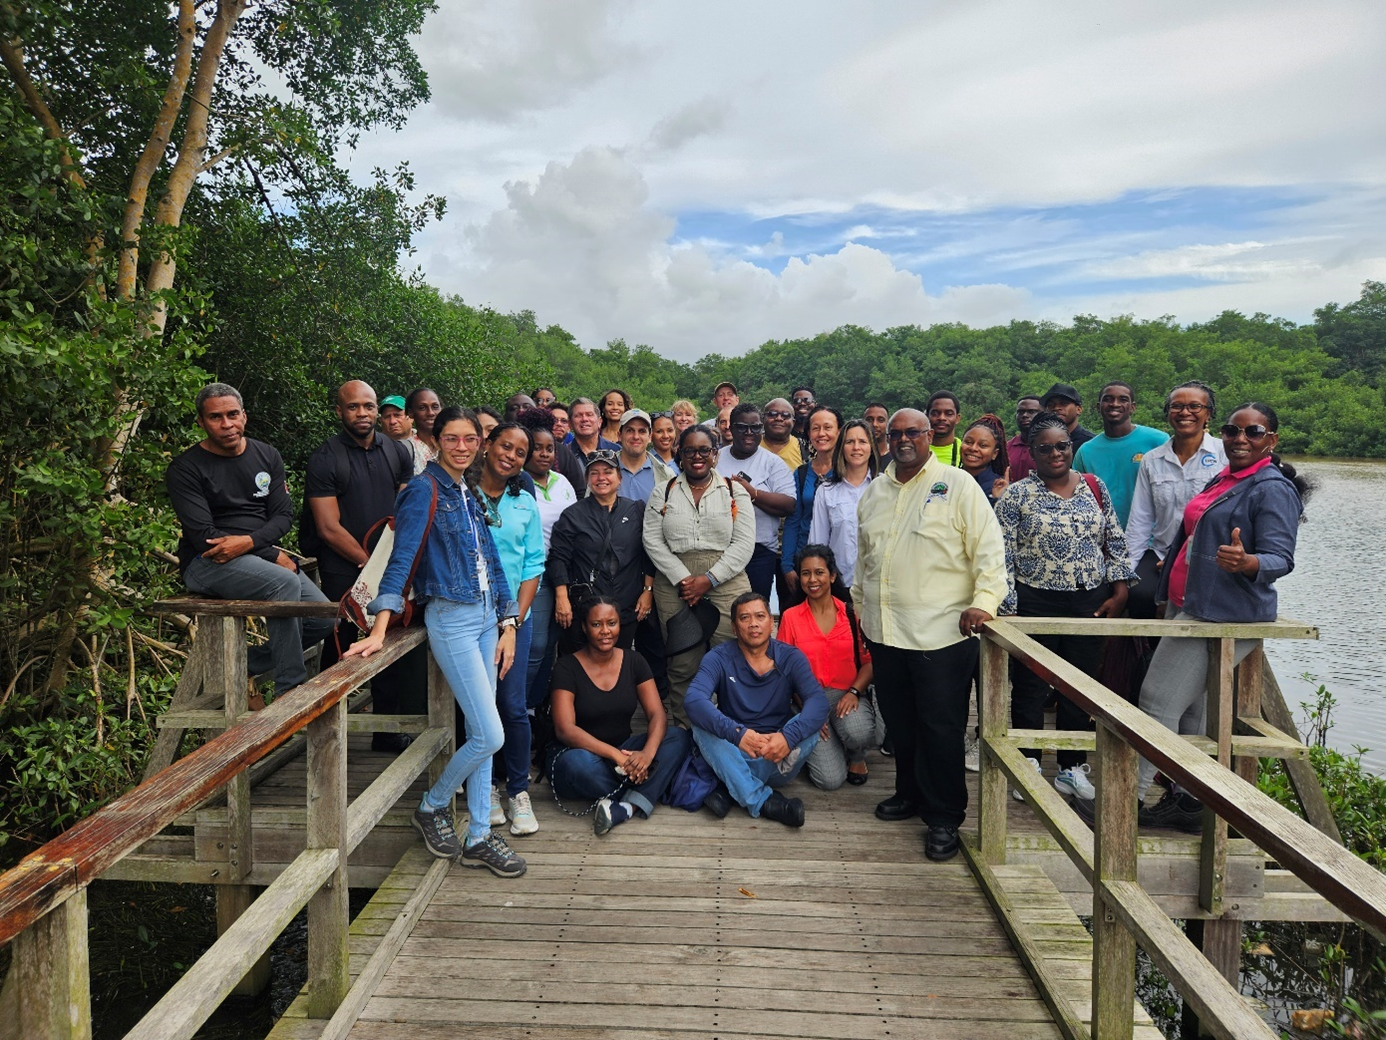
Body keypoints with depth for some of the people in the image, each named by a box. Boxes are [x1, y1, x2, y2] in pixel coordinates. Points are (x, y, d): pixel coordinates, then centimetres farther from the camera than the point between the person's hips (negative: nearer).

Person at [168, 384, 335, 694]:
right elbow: (203, 537, -13)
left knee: (324, 620, -10)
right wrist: (275, 555, -17)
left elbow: (284, 514, 3)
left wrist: (248, 542, -19)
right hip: (207, 563, -6)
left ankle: (243, 664, 10)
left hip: (259, 554, 6)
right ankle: (290, 689, -24)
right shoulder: (186, 468, -6)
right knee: (285, 583, -33)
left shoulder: (267, 456, 9)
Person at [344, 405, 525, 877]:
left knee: (481, 731, 10)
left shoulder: (472, 496, 13)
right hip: (451, 619, -7)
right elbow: (401, 558, -18)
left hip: (486, 616, 7)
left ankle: (478, 837, 20)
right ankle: (432, 806, 18)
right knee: (489, 736, -8)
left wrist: (507, 626, 10)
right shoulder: (424, 490, -9)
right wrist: (379, 630, -26)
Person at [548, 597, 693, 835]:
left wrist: (648, 752, -27)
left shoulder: (633, 661, 2)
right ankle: (642, 798, -15)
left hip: (623, 751, 4)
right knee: (578, 764, -39)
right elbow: (564, 729, -19)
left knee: (679, 738, -20)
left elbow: (657, 714, -5)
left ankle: (624, 808, -34)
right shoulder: (568, 668, -9)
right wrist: (616, 755, -30)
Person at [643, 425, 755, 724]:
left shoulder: (734, 491, 7)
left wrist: (709, 580, -10)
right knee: (682, 666, 4)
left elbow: (743, 544, 0)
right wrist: (683, 579, -9)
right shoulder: (664, 492, 10)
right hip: (674, 588, 1)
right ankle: (684, 730, 17)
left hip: (726, 585, -1)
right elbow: (653, 541, 2)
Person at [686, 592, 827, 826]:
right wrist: (737, 733, -39)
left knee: (808, 727, -27)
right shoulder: (719, 658, -6)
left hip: (778, 761, 1)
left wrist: (788, 736, -37)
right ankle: (764, 801, -30)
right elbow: (694, 700, -24)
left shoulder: (791, 657, -2)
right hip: (733, 757, -1)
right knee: (702, 725, -27)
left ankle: (731, 791, -23)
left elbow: (818, 701, -18)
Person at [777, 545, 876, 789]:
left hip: (848, 695, 1)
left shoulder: (852, 613, 3)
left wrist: (854, 692, -14)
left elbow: (869, 661, 3)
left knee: (858, 733, -36)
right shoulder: (790, 617, 2)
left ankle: (856, 756, 4)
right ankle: (823, 748, 18)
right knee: (830, 779, -18)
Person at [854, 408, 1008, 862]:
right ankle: (910, 793, 34)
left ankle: (944, 817, 13)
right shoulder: (874, 492, 15)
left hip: (941, 633, -5)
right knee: (899, 720, 14)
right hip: (883, 632, 5)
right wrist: (860, 604, 22)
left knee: (941, 727, 0)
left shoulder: (958, 485, -2)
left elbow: (989, 548, -7)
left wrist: (984, 600, -17)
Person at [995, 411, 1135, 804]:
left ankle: (1071, 768, 25)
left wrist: (1119, 591, 3)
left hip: (1089, 604, 3)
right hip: (1035, 605, -3)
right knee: (1030, 688, 4)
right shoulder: (1016, 496, -5)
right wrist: (1008, 610, -10)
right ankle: (1028, 766, 21)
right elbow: (1004, 558, -7)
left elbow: (1115, 542, 10)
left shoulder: (1095, 487, 6)